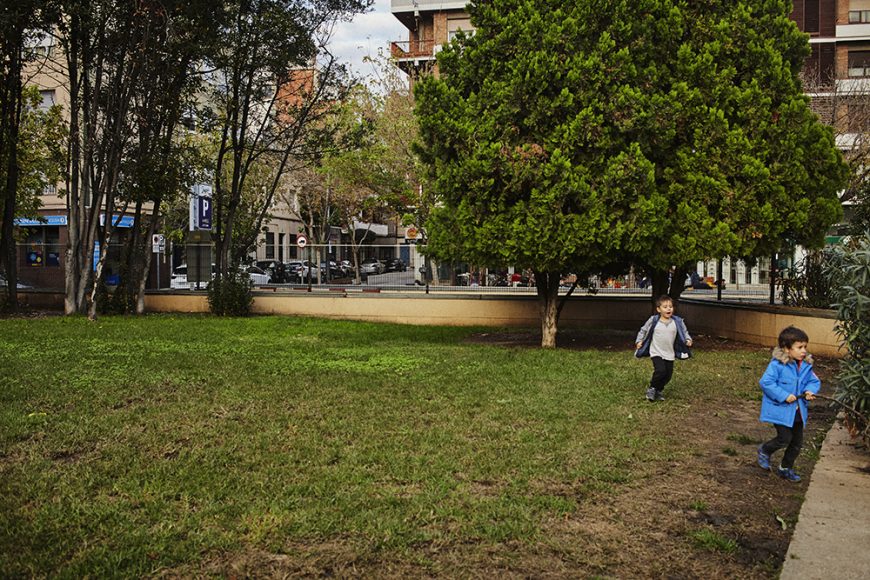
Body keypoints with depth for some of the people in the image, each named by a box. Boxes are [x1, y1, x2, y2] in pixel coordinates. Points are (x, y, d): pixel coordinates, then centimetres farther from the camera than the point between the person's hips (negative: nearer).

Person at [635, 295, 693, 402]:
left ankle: (658, 391, 31)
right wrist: (639, 341, 1)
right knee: (660, 371, -21)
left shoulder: (677, 322, -3)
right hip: (656, 352, -3)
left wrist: (688, 340, -10)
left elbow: (684, 332, 8)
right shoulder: (653, 321, -7)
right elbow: (643, 330, 6)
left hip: (670, 354, 4)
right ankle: (652, 388, 4)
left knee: (668, 374, 7)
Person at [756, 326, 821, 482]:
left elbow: (814, 381, 12)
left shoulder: (806, 365, 1)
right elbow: (766, 382, -23)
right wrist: (783, 396, -25)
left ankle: (786, 468, 33)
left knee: (797, 442, 13)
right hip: (780, 410, -7)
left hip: (798, 411, 7)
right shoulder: (777, 364, -20)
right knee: (785, 438, -8)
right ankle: (764, 450, 23)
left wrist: (810, 391, -10)